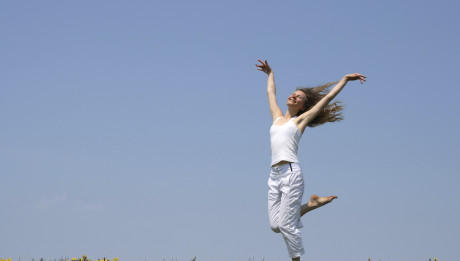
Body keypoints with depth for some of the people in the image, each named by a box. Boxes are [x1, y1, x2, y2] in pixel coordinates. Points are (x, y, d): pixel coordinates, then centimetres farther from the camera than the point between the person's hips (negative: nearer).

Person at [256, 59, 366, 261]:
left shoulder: (301, 119, 10)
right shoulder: (277, 117, 22)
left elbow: (328, 97, 11)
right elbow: (271, 92, 39)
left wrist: (345, 79, 17)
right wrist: (270, 73, 51)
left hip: (291, 173, -6)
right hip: (274, 176, 6)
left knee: (287, 225, -10)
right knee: (275, 225, 0)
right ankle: (310, 204, 17)